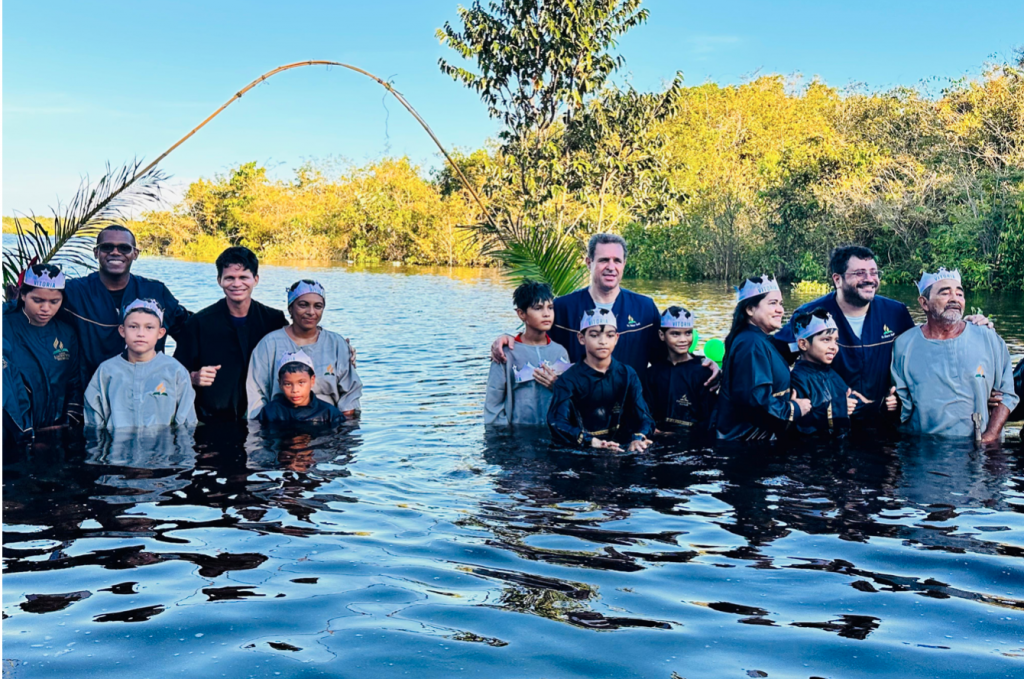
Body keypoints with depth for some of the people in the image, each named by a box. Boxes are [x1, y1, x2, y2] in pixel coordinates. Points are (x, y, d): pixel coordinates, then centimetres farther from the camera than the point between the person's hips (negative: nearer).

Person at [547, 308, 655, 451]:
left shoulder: (627, 374, 11)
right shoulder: (568, 380, 0)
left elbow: (644, 416, 3)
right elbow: (557, 423, -13)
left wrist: (638, 438, -21)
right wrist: (591, 441, -30)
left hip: (622, 450, 2)